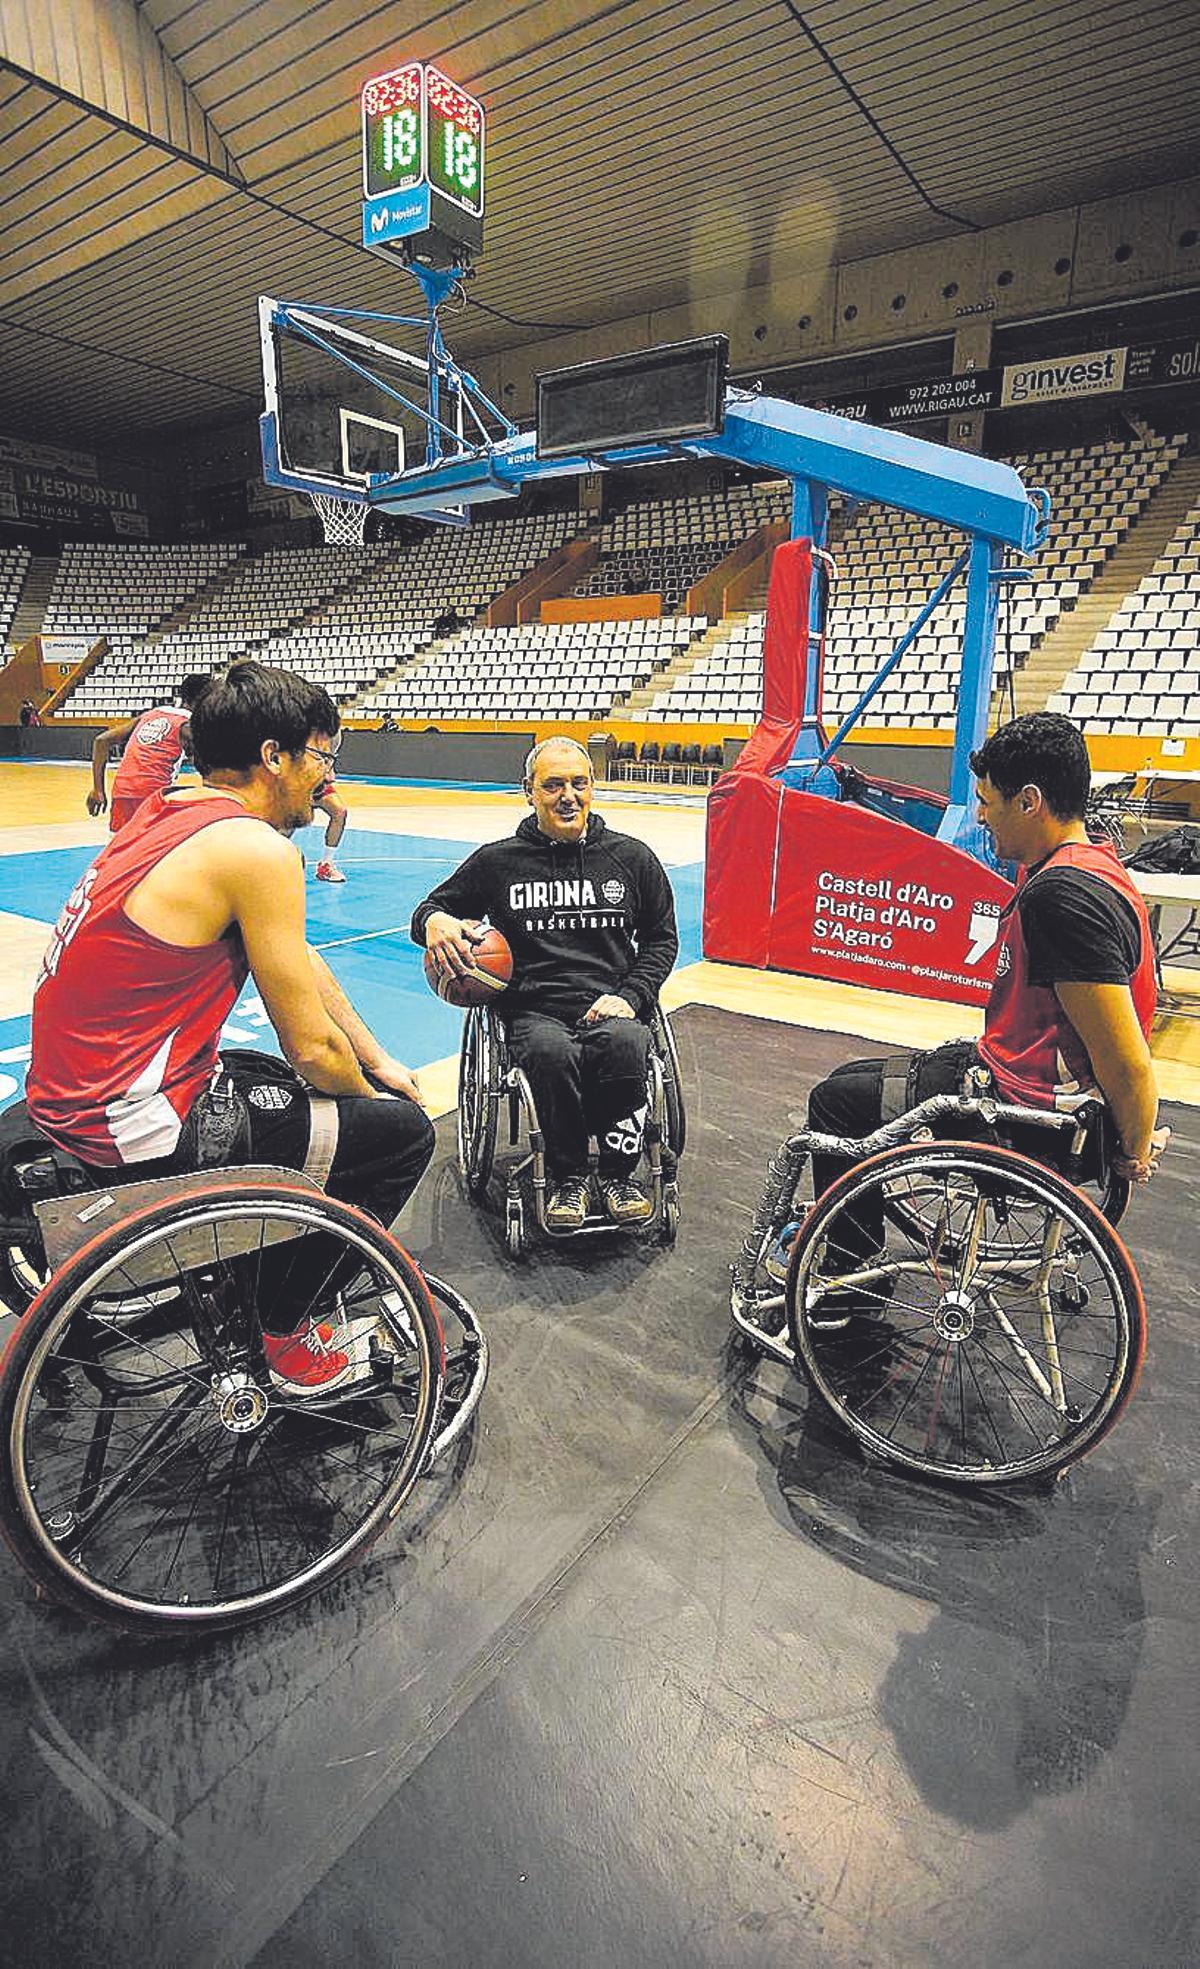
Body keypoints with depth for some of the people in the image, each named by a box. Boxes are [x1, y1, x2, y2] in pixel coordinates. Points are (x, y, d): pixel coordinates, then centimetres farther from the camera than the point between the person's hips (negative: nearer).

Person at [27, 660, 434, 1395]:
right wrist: (368, 1090, 4)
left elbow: (303, 968, 14)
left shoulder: (172, 814, 10)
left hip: (72, 1092, 10)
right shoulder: (254, 847, -20)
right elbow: (312, 1043, -17)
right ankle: (286, 1339, 18)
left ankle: (274, 1298, 35)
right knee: (400, 1132, -1)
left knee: (302, 1088, 26)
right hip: (139, 1123, -10)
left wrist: (378, 1063, 16)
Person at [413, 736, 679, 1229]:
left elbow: (662, 939, 19)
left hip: (609, 1004, 1)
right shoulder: (497, 861, 11)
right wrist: (434, 920, -8)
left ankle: (618, 1174, -13)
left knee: (624, 1043, -35)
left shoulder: (631, 856, 13)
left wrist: (629, 996, 1)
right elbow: (432, 907, 19)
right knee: (553, 1054, -36)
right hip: (533, 1008, 0)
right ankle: (569, 1177, -12)